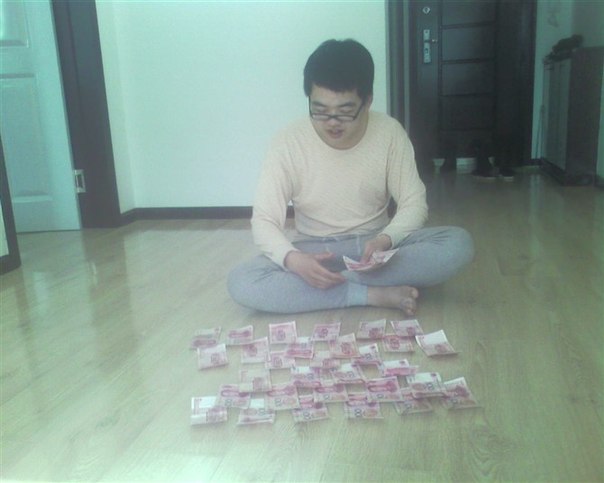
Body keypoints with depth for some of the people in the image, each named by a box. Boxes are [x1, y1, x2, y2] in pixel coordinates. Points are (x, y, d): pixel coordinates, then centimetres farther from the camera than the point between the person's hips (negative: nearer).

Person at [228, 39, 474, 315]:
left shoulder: (390, 133, -10)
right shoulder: (288, 142, -14)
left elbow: (414, 203, -6)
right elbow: (264, 220, -12)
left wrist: (385, 239, -27)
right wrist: (292, 259, -33)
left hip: (374, 245, 1)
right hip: (313, 251, -1)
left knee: (458, 244, -25)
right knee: (241, 283, -28)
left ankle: (328, 284, -23)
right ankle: (375, 295, -26)